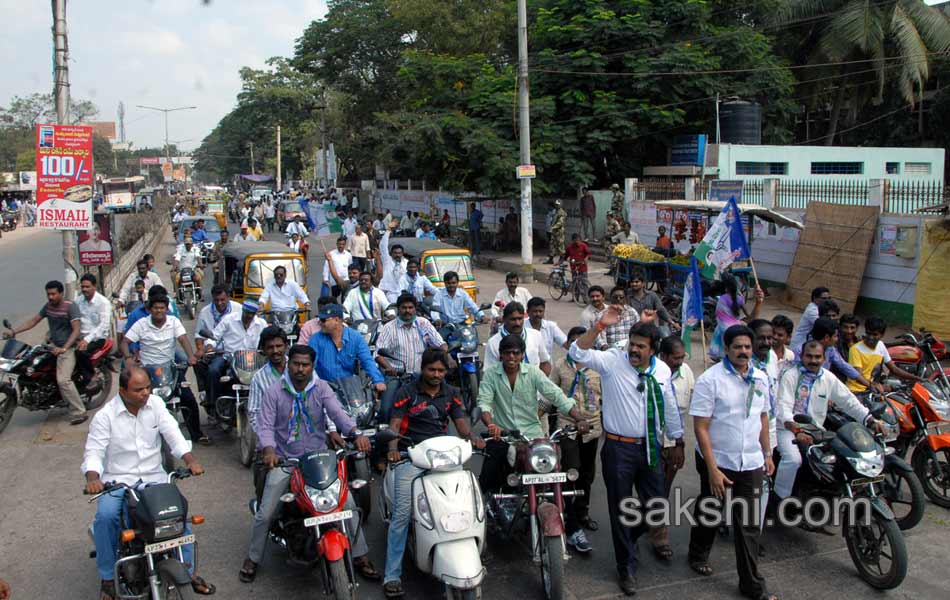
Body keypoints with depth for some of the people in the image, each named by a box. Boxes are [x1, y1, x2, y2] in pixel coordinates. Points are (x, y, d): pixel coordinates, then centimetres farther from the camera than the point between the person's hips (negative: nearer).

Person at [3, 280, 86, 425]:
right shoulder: (48, 306, 8)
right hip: (53, 345, 9)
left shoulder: (70, 307, -14)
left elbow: (76, 330, -20)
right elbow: (34, 321, 14)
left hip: (68, 348, -9)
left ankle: (79, 413, -16)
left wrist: (64, 348, -29)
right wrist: (13, 330, 3)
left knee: (63, 380, -21)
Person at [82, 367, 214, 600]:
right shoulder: (105, 416, -7)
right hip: (117, 480, -2)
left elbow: (173, 433, -3)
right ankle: (108, 577, -7)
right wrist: (92, 478, -33)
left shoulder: (155, 403, 2)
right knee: (105, 516, -28)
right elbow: (93, 452, -11)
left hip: (153, 476, 2)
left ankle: (188, 570, 1)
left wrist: (190, 460, -20)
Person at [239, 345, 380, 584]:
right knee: (265, 513, -5)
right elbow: (265, 425, -11)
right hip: (285, 460, -1)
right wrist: (268, 450, -33)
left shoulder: (321, 388, -1)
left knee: (348, 503, -8)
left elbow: (337, 412, -16)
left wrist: (356, 433, -36)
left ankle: (360, 556, 5)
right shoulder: (274, 392, -3)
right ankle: (252, 558, 20)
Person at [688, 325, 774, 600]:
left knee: (749, 524, 6)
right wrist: (712, 469, -19)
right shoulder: (710, 379, -16)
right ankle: (698, 554, 43)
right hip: (718, 462, -4)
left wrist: (768, 453, 15)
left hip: (751, 463, 4)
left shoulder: (760, 378, 3)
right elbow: (700, 427, -17)